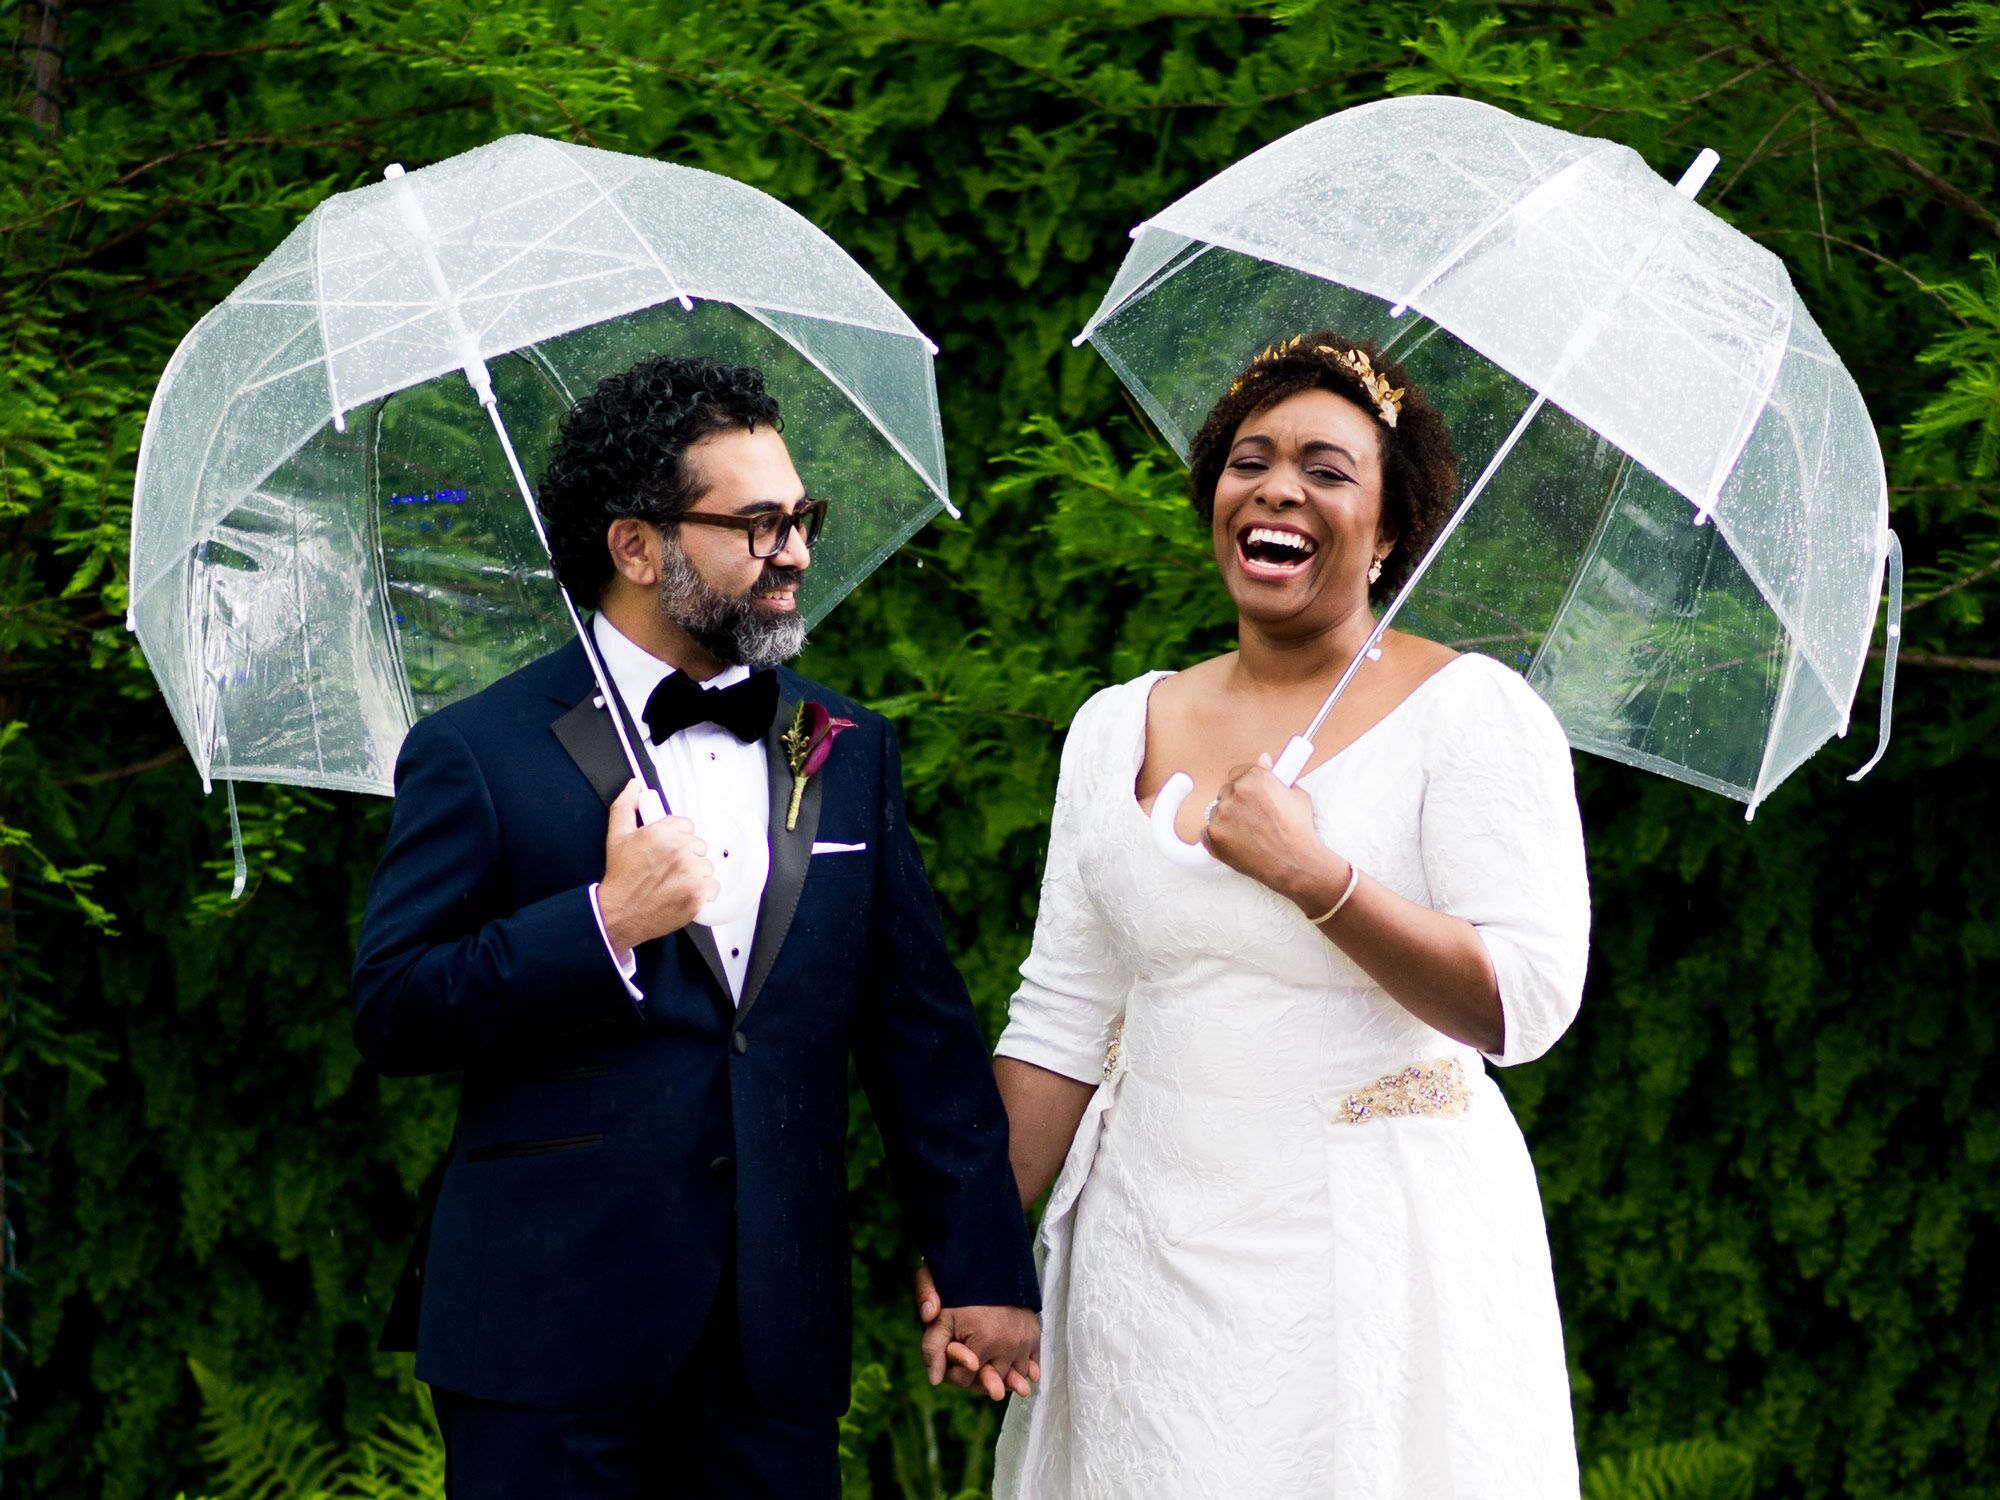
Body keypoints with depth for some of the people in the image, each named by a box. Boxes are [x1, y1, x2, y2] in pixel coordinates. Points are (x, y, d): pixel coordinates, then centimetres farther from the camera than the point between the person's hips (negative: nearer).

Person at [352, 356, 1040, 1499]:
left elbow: (924, 1034, 11)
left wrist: (985, 1266, 7)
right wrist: (603, 925, -16)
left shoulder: (850, 751, 12)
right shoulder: (478, 755, -1)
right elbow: (393, 1016, -6)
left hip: (782, 1342, 4)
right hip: (554, 1337, -3)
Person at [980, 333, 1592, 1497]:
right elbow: (1063, 1021, 9)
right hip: (1156, 1258, 4)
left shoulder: (1471, 713, -4)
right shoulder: (1118, 728, 10)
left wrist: (1314, 877, -19)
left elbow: (1529, 1006, -13)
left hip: (1377, 1258, -4)